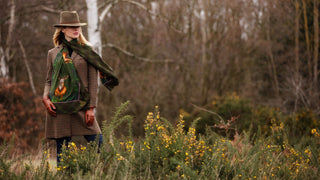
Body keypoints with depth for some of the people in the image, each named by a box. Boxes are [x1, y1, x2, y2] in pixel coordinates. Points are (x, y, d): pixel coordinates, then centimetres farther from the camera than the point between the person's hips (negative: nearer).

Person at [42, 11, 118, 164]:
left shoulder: (86, 51, 6)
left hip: (81, 106, -1)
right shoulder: (53, 54, 12)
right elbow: (49, 80, 17)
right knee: (62, 148, 2)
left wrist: (91, 108, -5)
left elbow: (93, 82, 3)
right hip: (58, 107, 1)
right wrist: (45, 97, -3)